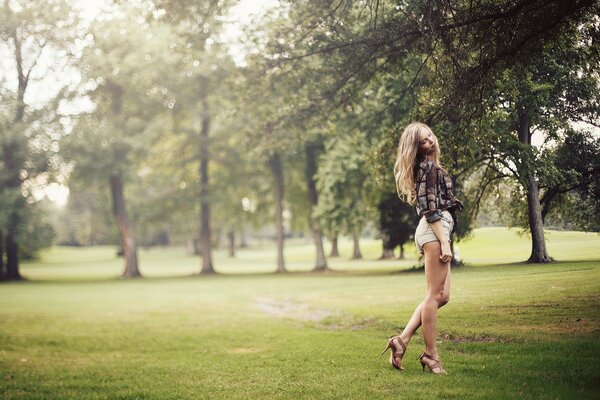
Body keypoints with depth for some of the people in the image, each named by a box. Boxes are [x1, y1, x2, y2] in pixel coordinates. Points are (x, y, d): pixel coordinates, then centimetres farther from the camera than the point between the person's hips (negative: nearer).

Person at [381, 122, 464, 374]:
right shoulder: (430, 167, -8)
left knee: (441, 296, 8)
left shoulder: (426, 167, 22)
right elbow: (431, 210, -15)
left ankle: (403, 339, 4)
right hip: (435, 231, -10)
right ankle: (430, 354, -4)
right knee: (435, 294, -7)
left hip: (433, 231, 10)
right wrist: (444, 242, -19)